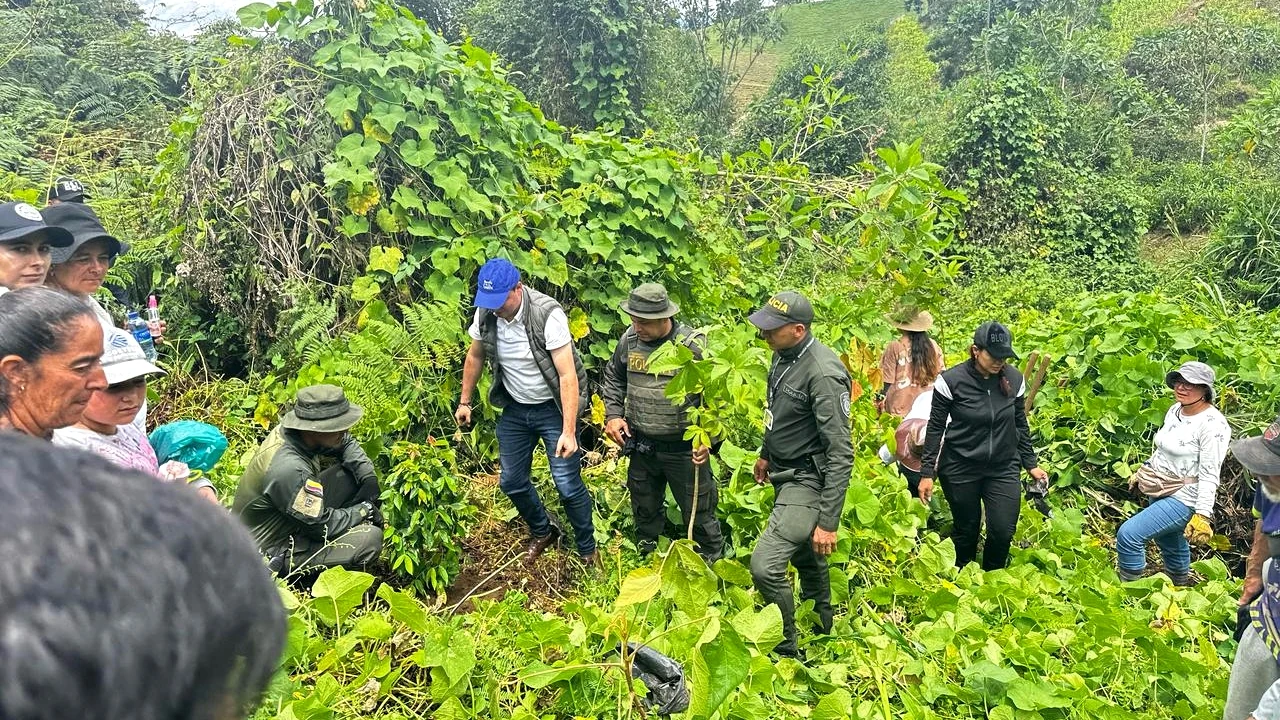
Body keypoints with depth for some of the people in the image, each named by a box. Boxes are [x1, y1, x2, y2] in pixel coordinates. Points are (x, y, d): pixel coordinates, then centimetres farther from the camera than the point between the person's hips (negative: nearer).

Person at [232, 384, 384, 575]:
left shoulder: (294, 429, -13)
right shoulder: (288, 469, -37)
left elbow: (347, 443, 7)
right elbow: (322, 525, -25)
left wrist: (370, 478, -7)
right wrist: (366, 509, -11)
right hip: (272, 551, -8)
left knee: (352, 473, 1)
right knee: (371, 537, -20)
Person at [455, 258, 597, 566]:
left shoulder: (548, 314, -27)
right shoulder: (485, 313, -10)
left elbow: (568, 375, -28)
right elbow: (475, 357, 10)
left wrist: (569, 431, -31)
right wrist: (464, 402, 14)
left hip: (553, 408, -5)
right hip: (514, 408, 6)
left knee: (568, 485, -6)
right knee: (512, 481, 12)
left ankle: (588, 549, 19)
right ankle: (543, 531, 39)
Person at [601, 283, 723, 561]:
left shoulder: (692, 345, -19)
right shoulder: (629, 339, -4)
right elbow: (613, 378, 13)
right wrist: (613, 414, 1)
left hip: (683, 449, -5)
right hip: (641, 446, 5)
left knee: (697, 513, 9)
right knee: (644, 510, 23)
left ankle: (711, 561, 34)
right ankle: (647, 558, 47)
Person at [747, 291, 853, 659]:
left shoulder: (823, 374, -28)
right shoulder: (784, 354, -1)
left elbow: (841, 453, -27)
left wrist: (828, 521, -27)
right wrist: (766, 453, 28)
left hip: (808, 480, -9)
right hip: (784, 473, 9)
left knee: (765, 566, -16)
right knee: (804, 555, 25)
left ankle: (786, 650, 6)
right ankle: (822, 626, 49)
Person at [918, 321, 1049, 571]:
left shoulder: (1014, 379, -4)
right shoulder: (951, 380, -15)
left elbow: (1020, 425, 9)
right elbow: (935, 428, -8)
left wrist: (1031, 464, 11)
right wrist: (927, 473, -8)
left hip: (1004, 468, 3)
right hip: (960, 469, -3)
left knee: (1003, 531, 0)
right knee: (967, 531, 9)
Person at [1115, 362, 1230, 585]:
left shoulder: (1212, 424, -21)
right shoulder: (1175, 410, 5)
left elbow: (1209, 475, -23)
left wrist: (1202, 515, -25)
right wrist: (1143, 470, 25)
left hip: (1184, 499, -9)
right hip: (1161, 492, 9)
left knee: (1128, 534, -17)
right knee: (1169, 543, 25)